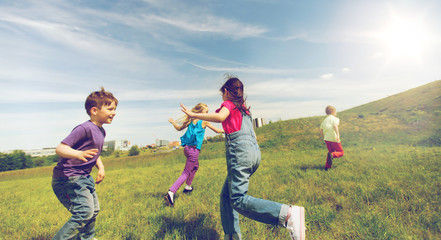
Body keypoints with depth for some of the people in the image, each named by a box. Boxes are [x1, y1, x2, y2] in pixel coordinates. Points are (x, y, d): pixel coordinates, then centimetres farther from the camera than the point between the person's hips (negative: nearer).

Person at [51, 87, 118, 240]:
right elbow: (60, 148, -27)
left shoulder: (101, 131, 7)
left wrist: (101, 167, 6)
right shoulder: (85, 128, -21)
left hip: (84, 177, 10)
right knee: (85, 212, -17)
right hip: (67, 178, -10)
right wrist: (79, 154, -45)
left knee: (94, 210, 18)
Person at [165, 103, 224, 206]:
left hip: (187, 147, 8)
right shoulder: (204, 121, -4)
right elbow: (217, 130, 3)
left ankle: (188, 187, 42)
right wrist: (225, 130, 22)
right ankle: (171, 193, -12)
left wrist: (173, 122, 38)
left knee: (195, 166, 30)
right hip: (194, 150, -8)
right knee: (186, 173, -3)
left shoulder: (191, 120, 11)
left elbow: (179, 128, 19)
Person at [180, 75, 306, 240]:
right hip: (254, 151, 9)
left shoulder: (229, 103, 6)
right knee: (226, 195, 14)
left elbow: (220, 117, -17)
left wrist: (193, 115, -10)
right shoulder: (244, 108, 27)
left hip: (240, 150, -9)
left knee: (238, 199, -15)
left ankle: (288, 214, -27)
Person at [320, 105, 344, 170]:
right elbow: (335, 125, -22)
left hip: (327, 139, 6)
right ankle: (332, 155, -21)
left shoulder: (324, 120, 16)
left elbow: (321, 131, 11)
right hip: (334, 139, -5)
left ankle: (327, 166, 16)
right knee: (341, 152, 11)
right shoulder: (335, 119, -1)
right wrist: (338, 135, -33)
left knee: (331, 151, 22)